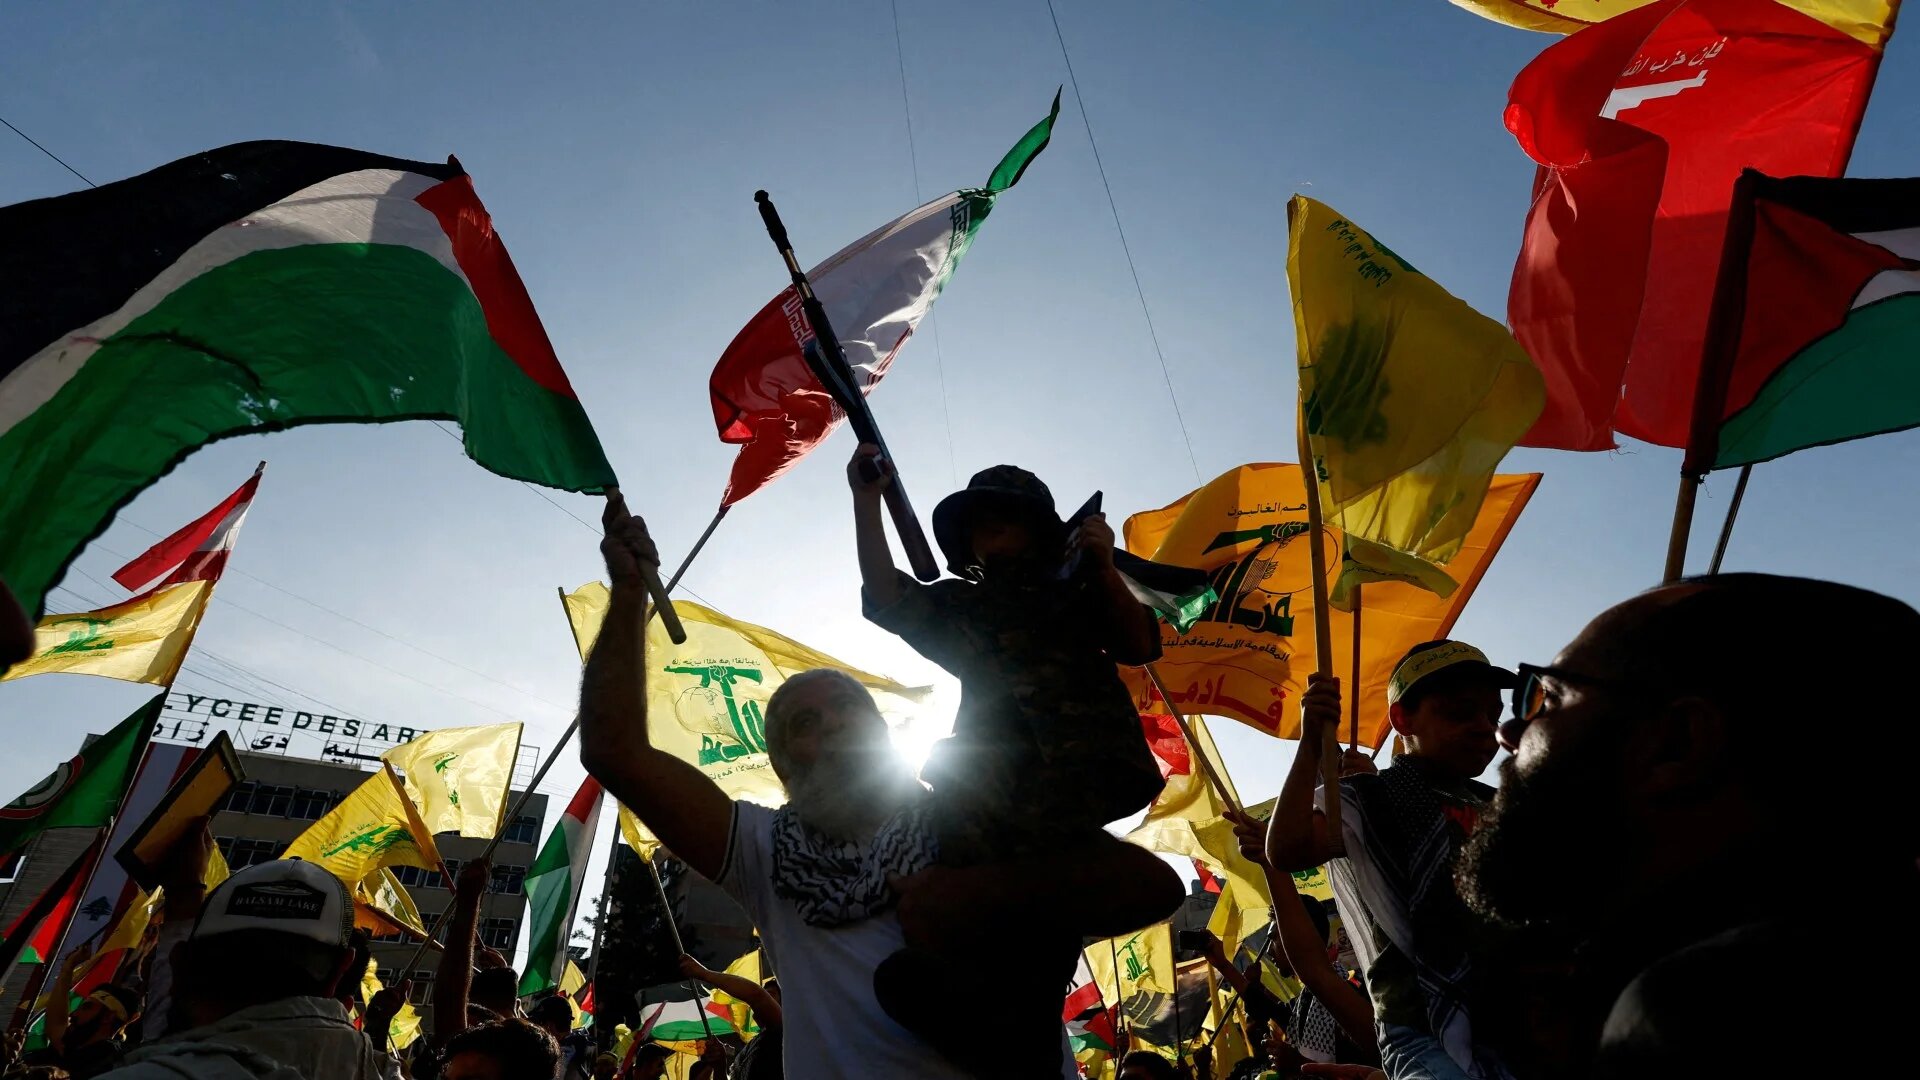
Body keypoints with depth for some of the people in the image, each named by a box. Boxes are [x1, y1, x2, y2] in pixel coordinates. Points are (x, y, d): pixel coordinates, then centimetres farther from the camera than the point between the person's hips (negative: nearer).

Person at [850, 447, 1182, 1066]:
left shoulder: (1074, 590, 21)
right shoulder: (959, 605, 25)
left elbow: (1139, 646, 7)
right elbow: (886, 599, 8)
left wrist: (1105, 573, -10)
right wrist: (867, 501, 6)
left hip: (1081, 761, -1)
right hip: (994, 768, 2)